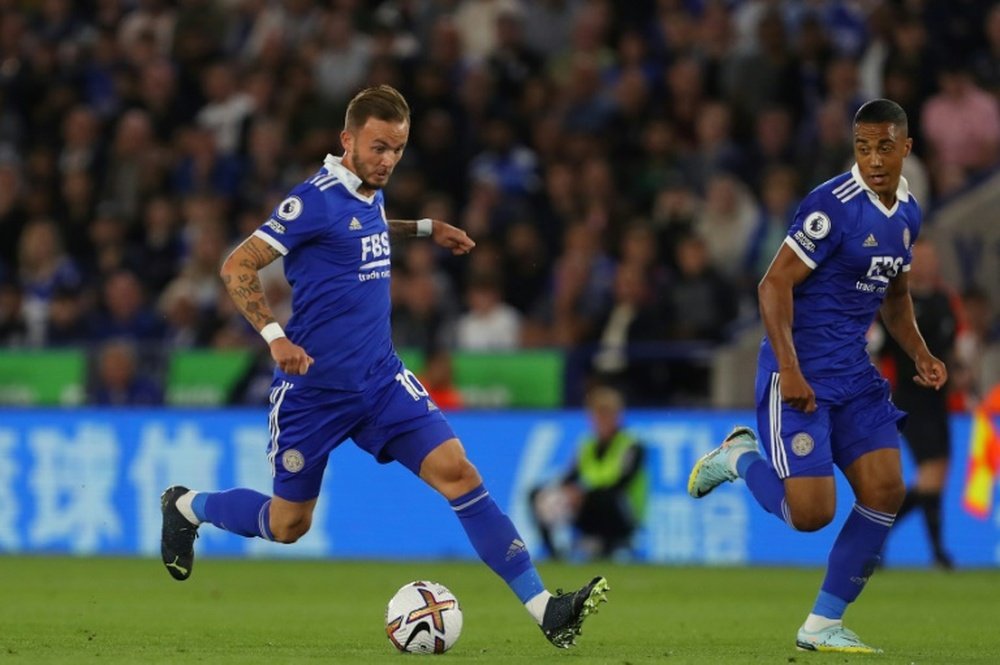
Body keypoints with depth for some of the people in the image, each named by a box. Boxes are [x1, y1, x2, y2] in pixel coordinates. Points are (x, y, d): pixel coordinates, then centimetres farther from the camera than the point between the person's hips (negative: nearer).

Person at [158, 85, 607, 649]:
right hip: (314, 387, -6)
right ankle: (186, 507, 39)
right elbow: (237, 267, -17)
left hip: (381, 379, 6)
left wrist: (425, 229, 24)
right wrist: (274, 335, -28)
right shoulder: (317, 199, -17)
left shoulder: (370, 193, 7)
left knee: (456, 471, -12)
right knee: (288, 526, 9)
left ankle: (545, 609, -17)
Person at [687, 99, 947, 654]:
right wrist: (789, 369, -24)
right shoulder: (834, 205, -17)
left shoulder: (907, 213, 9)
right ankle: (740, 457, 17)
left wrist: (920, 355, 10)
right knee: (811, 513, -14)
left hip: (853, 372, 8)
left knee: (885, 491, -3)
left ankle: (823, 625, 7)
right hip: (800, 373, -8)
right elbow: (774, 285, -18)